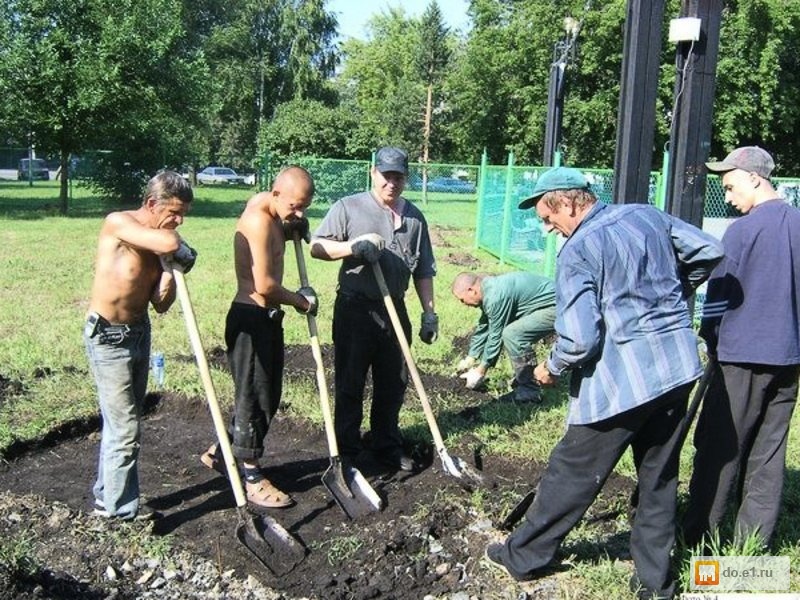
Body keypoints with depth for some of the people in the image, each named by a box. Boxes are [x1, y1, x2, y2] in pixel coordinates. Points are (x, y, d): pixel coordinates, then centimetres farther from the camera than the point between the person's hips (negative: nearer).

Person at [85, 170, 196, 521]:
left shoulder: (160, 248, 4)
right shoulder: (118, 223, -16)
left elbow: (161, 305, 3)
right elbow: (169, 243, -34)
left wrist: (171, 268, -11)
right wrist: (178, 249, -12)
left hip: (139, 333, 8)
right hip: (107, 336, -8)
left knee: (120, 422, 17)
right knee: (126, 428, -4)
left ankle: (107, 497, 31)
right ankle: (124, 510, 9)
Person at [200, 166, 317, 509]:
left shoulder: (268, 205, 7)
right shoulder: (259, 218, -21)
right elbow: (264, 285, -24)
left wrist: (292, 230, 7)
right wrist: (300, 300, -8)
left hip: (268, 317, 10)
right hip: (251, 318, -10)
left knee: (268, 395, 17)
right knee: (253, 398, 1)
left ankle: (220, 453, 33)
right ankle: (252, 480, 13)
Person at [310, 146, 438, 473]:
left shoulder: (414, 217, 10)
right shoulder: (348, 207, -3)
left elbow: (424, 271, 12)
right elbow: (316, 247, -5)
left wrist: (429, 312, 8)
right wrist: (353, 246, -19)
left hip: (395, 310, 4)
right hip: (355, 309, -4)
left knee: (393, 384, 13)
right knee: (350, 385, 4)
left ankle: (386, 446, 29)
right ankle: (347, 451, 17)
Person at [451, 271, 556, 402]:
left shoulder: (495, 297, -24)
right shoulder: (487, 292, 7)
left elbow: (495, 337, -17)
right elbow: (482, 328, 18)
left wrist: (480, 372, -6)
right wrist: (470, 359, 22)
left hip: (554, 307, -11)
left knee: (511, 334, -22)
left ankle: (528, 391, -10)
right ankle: (523, 381, 23)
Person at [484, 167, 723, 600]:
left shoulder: (578, 251, -13)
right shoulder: (647, 215, 7)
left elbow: (579, 339, -18)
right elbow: (709, 251, 14)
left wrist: (551, 368, 1)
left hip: (621, 379, -6)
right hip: (678, 367, 7)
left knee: (573, 471, 8)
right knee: (659, 476, 16)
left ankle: (524, 557, 24)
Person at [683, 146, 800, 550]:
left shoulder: (743, 230, -12)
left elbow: (720, 294, -8)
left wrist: (712, 342, 7)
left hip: (744, 356, -6)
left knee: (720, 449, 3)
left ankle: (697, 536, 11)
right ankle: (754, 541, 19)